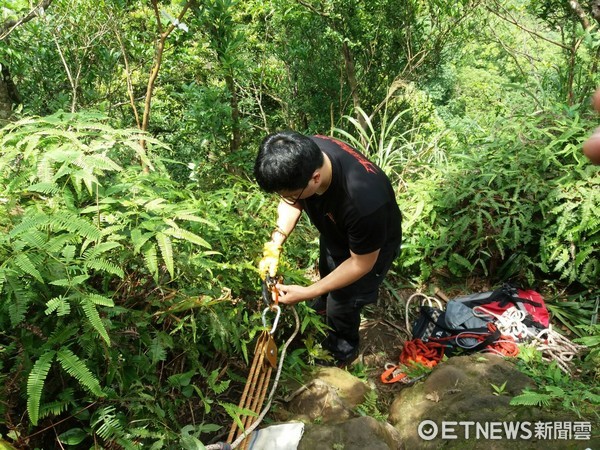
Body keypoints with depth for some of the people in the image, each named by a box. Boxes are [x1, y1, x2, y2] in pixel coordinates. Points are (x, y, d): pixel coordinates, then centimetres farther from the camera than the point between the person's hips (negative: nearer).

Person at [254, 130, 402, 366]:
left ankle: (343, 351, 42)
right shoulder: (303, 154, -31)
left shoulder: (363, 203, -48)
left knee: (341, 305, 10)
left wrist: (307, 293, -26)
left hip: (371, 246, -6)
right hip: (334, 232, 6)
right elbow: (291, 201, -9)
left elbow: (361, 264, -29)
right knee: (327, 274, 31)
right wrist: (275, 245, -22)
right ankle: (324, 305, 64)